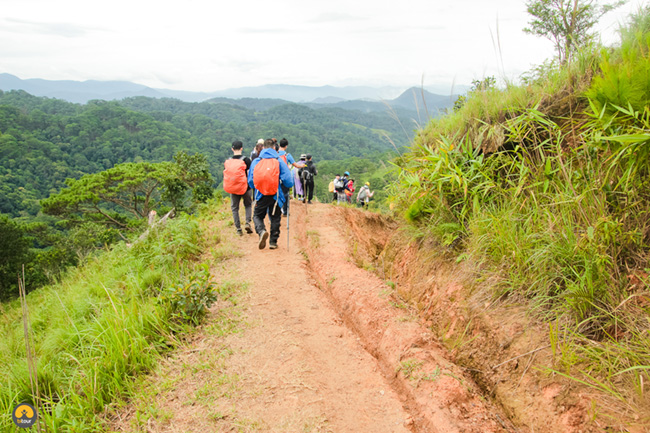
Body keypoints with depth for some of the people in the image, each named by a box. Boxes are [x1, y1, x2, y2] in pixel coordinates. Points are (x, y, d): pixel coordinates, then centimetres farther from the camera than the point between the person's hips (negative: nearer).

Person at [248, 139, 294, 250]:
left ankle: (261, 231, -14)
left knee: (257, 216, 15)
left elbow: (250, 182, 7)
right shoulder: (279, 161, -1)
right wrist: (281, 184, 15)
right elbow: (288, 181, -7)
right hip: (275, 195, 0)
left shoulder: (256, 161, 4)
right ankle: (273, 242, 17)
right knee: (275, 218, 16)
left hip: (260, 195, 0)